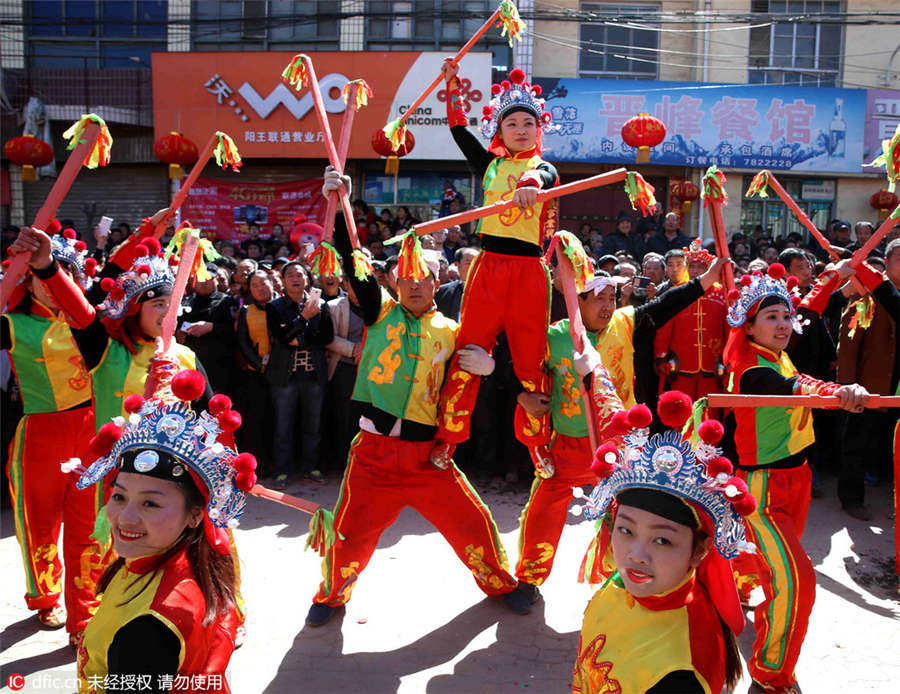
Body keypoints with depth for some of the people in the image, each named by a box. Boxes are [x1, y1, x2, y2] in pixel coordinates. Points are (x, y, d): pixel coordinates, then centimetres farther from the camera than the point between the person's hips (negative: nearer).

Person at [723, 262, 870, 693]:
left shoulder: (778, 357, 4)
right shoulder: (751, 369, -23)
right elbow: (792, 386, -44)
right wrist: (838, 392, -62)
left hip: (793, 479, 10)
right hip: (762, 489, -10)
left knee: (765, 560, 27)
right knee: (793, 578, -18)